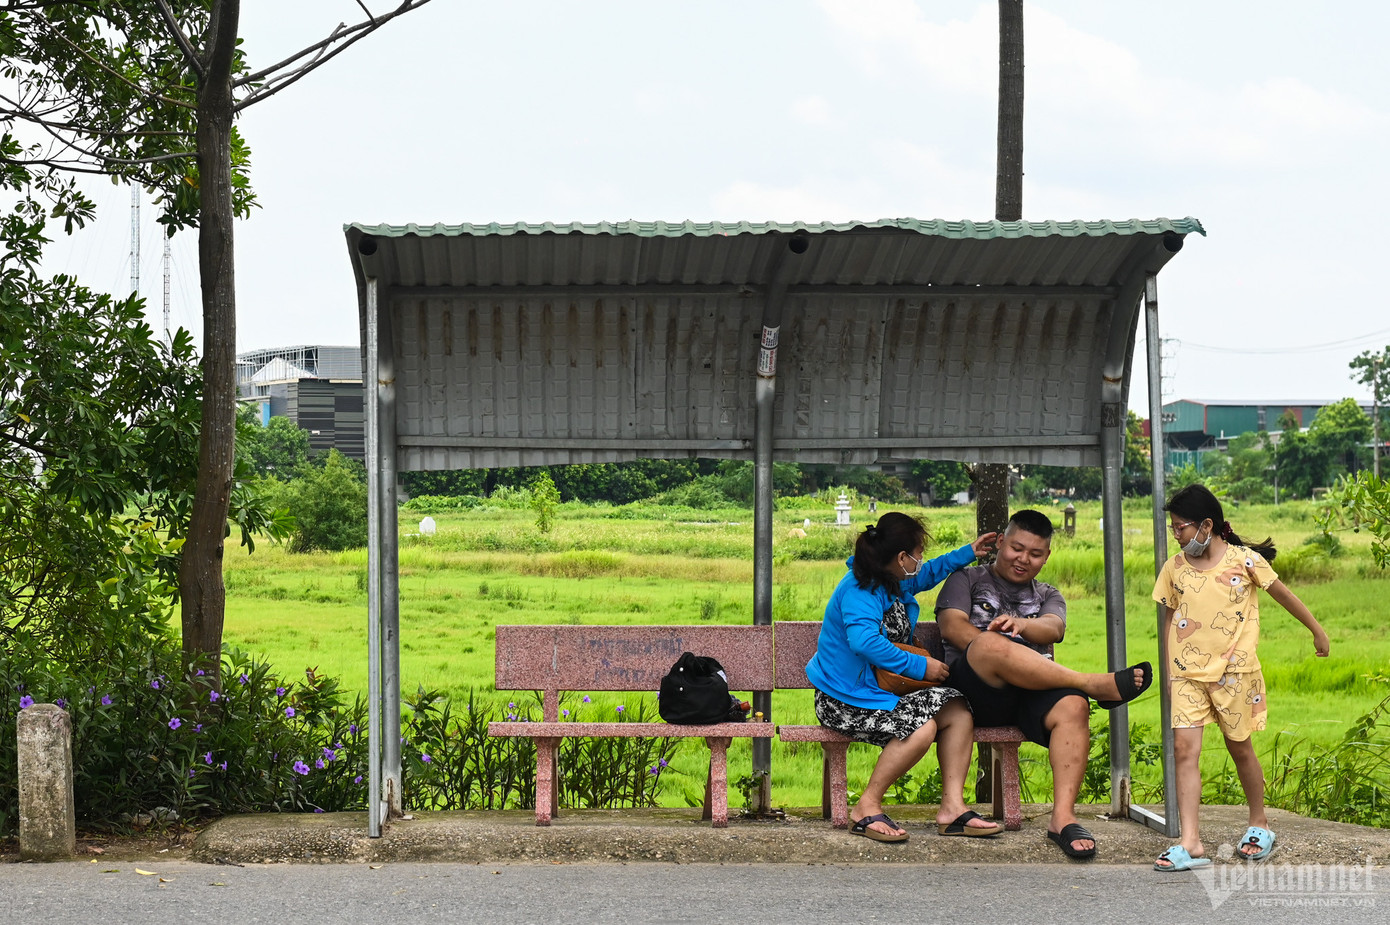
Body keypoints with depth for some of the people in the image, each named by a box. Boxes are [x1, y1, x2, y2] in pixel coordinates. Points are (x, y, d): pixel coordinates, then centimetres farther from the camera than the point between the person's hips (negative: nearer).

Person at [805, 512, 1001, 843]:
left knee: (957, 710, -8)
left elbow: (926, 574, 36)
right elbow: (865, 641, -36)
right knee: (920, 728, -31)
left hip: (884, 689, 10)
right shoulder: (859, 590, -20)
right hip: (845, 700, -10)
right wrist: (920, 666, -28)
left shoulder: (893, 582, 11)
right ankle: (867, 808, -16)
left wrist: (967, 553, 34)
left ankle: (952, 806, -9)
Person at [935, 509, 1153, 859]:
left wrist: (1022, 625, -21)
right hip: (973, 690, -3)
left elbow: (1054, 629, 4)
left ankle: (1063, 817, -39)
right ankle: (1095, 684, -31)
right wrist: (991, 656, -16)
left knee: (1072, 706, -32)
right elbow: (952, 625, 2)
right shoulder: (967, 580, 22)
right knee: (991, 644, -38)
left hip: (1032, 691, 3)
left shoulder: (1048, 596, 28)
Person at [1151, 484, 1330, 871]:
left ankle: (1259, 825, 32)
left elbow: (1284, 595, 8)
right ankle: (1190, 845, -14)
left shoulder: (1245, 560, -5)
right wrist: (1168, 674, 12)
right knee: (1184, 748, -10)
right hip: (1187, 672, 2)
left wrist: (1317, 631, 17)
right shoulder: (1174, 568, 5)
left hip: (1233, 671, -2)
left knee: (1239, 748, 9)